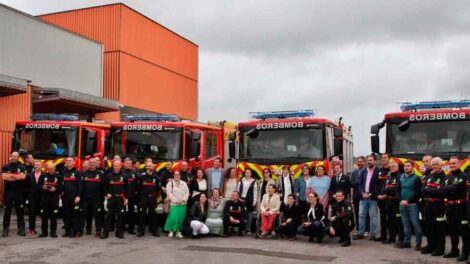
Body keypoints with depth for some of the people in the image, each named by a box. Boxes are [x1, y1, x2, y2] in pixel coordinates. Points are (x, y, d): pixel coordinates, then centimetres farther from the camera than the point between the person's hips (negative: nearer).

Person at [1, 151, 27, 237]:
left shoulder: (22, 167, 6)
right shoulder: (5, 167, 6)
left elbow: (23, 176, -12)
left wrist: (10, 175, -9)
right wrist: (17, 177, -9)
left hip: (19, 192, 0)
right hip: (8, 192, 0)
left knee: (20, 211, 3)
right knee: (7, 211, 3)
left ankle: (21, 229, 10)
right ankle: (5, 229, 9)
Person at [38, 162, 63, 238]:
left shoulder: (58, 176, 3)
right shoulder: (43, 175, 7)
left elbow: (62, 187, 1)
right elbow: (38, 185, 9)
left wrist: (55, 189, -15)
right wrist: (42, 187, -11)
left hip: (54, 198, -1)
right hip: (44, 198, 2)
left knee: (54, 215, -1)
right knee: (44, 215, 2)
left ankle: (53, 232, 7)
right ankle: (44, 232, 11)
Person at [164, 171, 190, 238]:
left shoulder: (184, 183, 13)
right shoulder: (170, 183, 1)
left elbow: (187, 192, 8)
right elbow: (169, 193, -7)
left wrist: (183, 199, -7)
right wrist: (176, 200, -13)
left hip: (183, 204, 4)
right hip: (174, 204, -4)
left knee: (181, 218, 1)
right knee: (173, 218, -13)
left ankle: (178, 231, 13)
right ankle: (171, 231, 5)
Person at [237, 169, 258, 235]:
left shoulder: (253, 182, 2)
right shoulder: (241, 181, 7)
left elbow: (255, 192, 1)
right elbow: (238, 190, 10)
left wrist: (255, 201, -4)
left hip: (250, 200, -1)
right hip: (241, 199, 1)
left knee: (249, 214, 0)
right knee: (242, 214, -2)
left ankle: (248, 229, 6)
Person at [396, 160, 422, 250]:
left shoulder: (416, 178, -5)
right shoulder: (401, 177, 10)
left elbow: (417, 192, -11)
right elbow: (397, 190, 9)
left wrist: (408, 201, -14)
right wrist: (401, 200, -5)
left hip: (412, 204, -5)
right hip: (402, 204, 5)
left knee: (415, 223, -3)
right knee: (405, 224, 11)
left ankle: (418, 243, 5)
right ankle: (406, 242, 18)